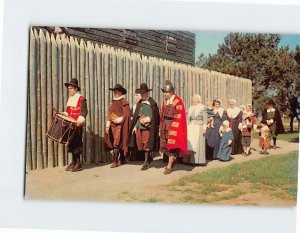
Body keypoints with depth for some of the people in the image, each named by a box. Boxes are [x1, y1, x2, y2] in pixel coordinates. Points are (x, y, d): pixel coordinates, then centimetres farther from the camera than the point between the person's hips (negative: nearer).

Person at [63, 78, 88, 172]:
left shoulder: (81, 99, -7)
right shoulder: (70, 99, 18)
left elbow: (83, 112, -15)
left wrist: (79, 121, -27)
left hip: (78, 125, -8)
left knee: (77, 143, -7)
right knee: (71, 143, 9)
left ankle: (78, 164, -3)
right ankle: (73, 162, 17)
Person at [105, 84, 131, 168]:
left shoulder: (124, 102, -7)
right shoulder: (112, 102, 14)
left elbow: (126, 114, -12)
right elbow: (110, 114, 14)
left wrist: (118, 120, -17)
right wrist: (108, 125, 9)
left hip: (120, 125, -7)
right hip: (113, 125, 7)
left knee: (116, 143, -11)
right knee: (119, 143, 14)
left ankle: (115, 161, -11)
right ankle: (121, 159, 23)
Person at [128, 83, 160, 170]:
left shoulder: (152, 103, -6)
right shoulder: (139, 103, 13)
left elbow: (155, 117, -7)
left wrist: (147, 119, -18)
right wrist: (135, 126, 10)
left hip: (147, 127, -6)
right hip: (139, 127, 6)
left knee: (146, 145, -3)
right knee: (140, 145, 8)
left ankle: (146, 162, 6)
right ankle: (148, 158, 28)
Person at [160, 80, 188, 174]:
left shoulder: (178, 101, -9)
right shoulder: (165, 101, 11)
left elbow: (179, 116, -11)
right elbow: (162, 115, 14)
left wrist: (174, 126, -16)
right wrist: (162, 127, 11)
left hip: (174, 124, -6)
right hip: (165, 124, 6)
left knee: (172, 145, -6)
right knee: (165, 145, 8)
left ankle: (169, 166, -3)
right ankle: (172, 160, 27)